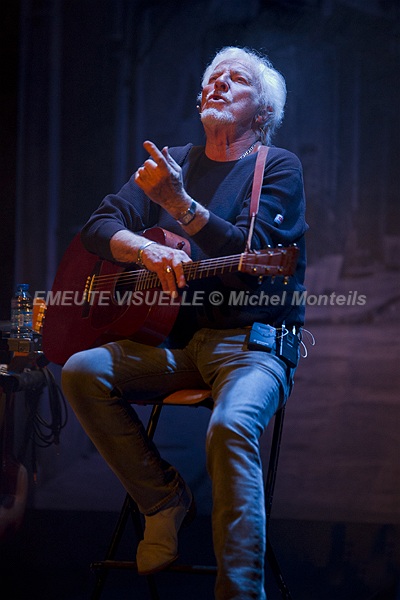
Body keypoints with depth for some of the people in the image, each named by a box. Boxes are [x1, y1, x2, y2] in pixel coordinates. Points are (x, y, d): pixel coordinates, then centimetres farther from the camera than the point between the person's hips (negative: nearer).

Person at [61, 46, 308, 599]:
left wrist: (180, 205, -28)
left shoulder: (278, 167, 1)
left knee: (230, 425, -35)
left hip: (252, 341, -5)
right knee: (82, 371, -18)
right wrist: (148, 249, -15)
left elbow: (250, 252, -15)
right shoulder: (172, 162, 16)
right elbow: (98, 226, 7)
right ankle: (165, 498, -8)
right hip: (177, 339, 6)